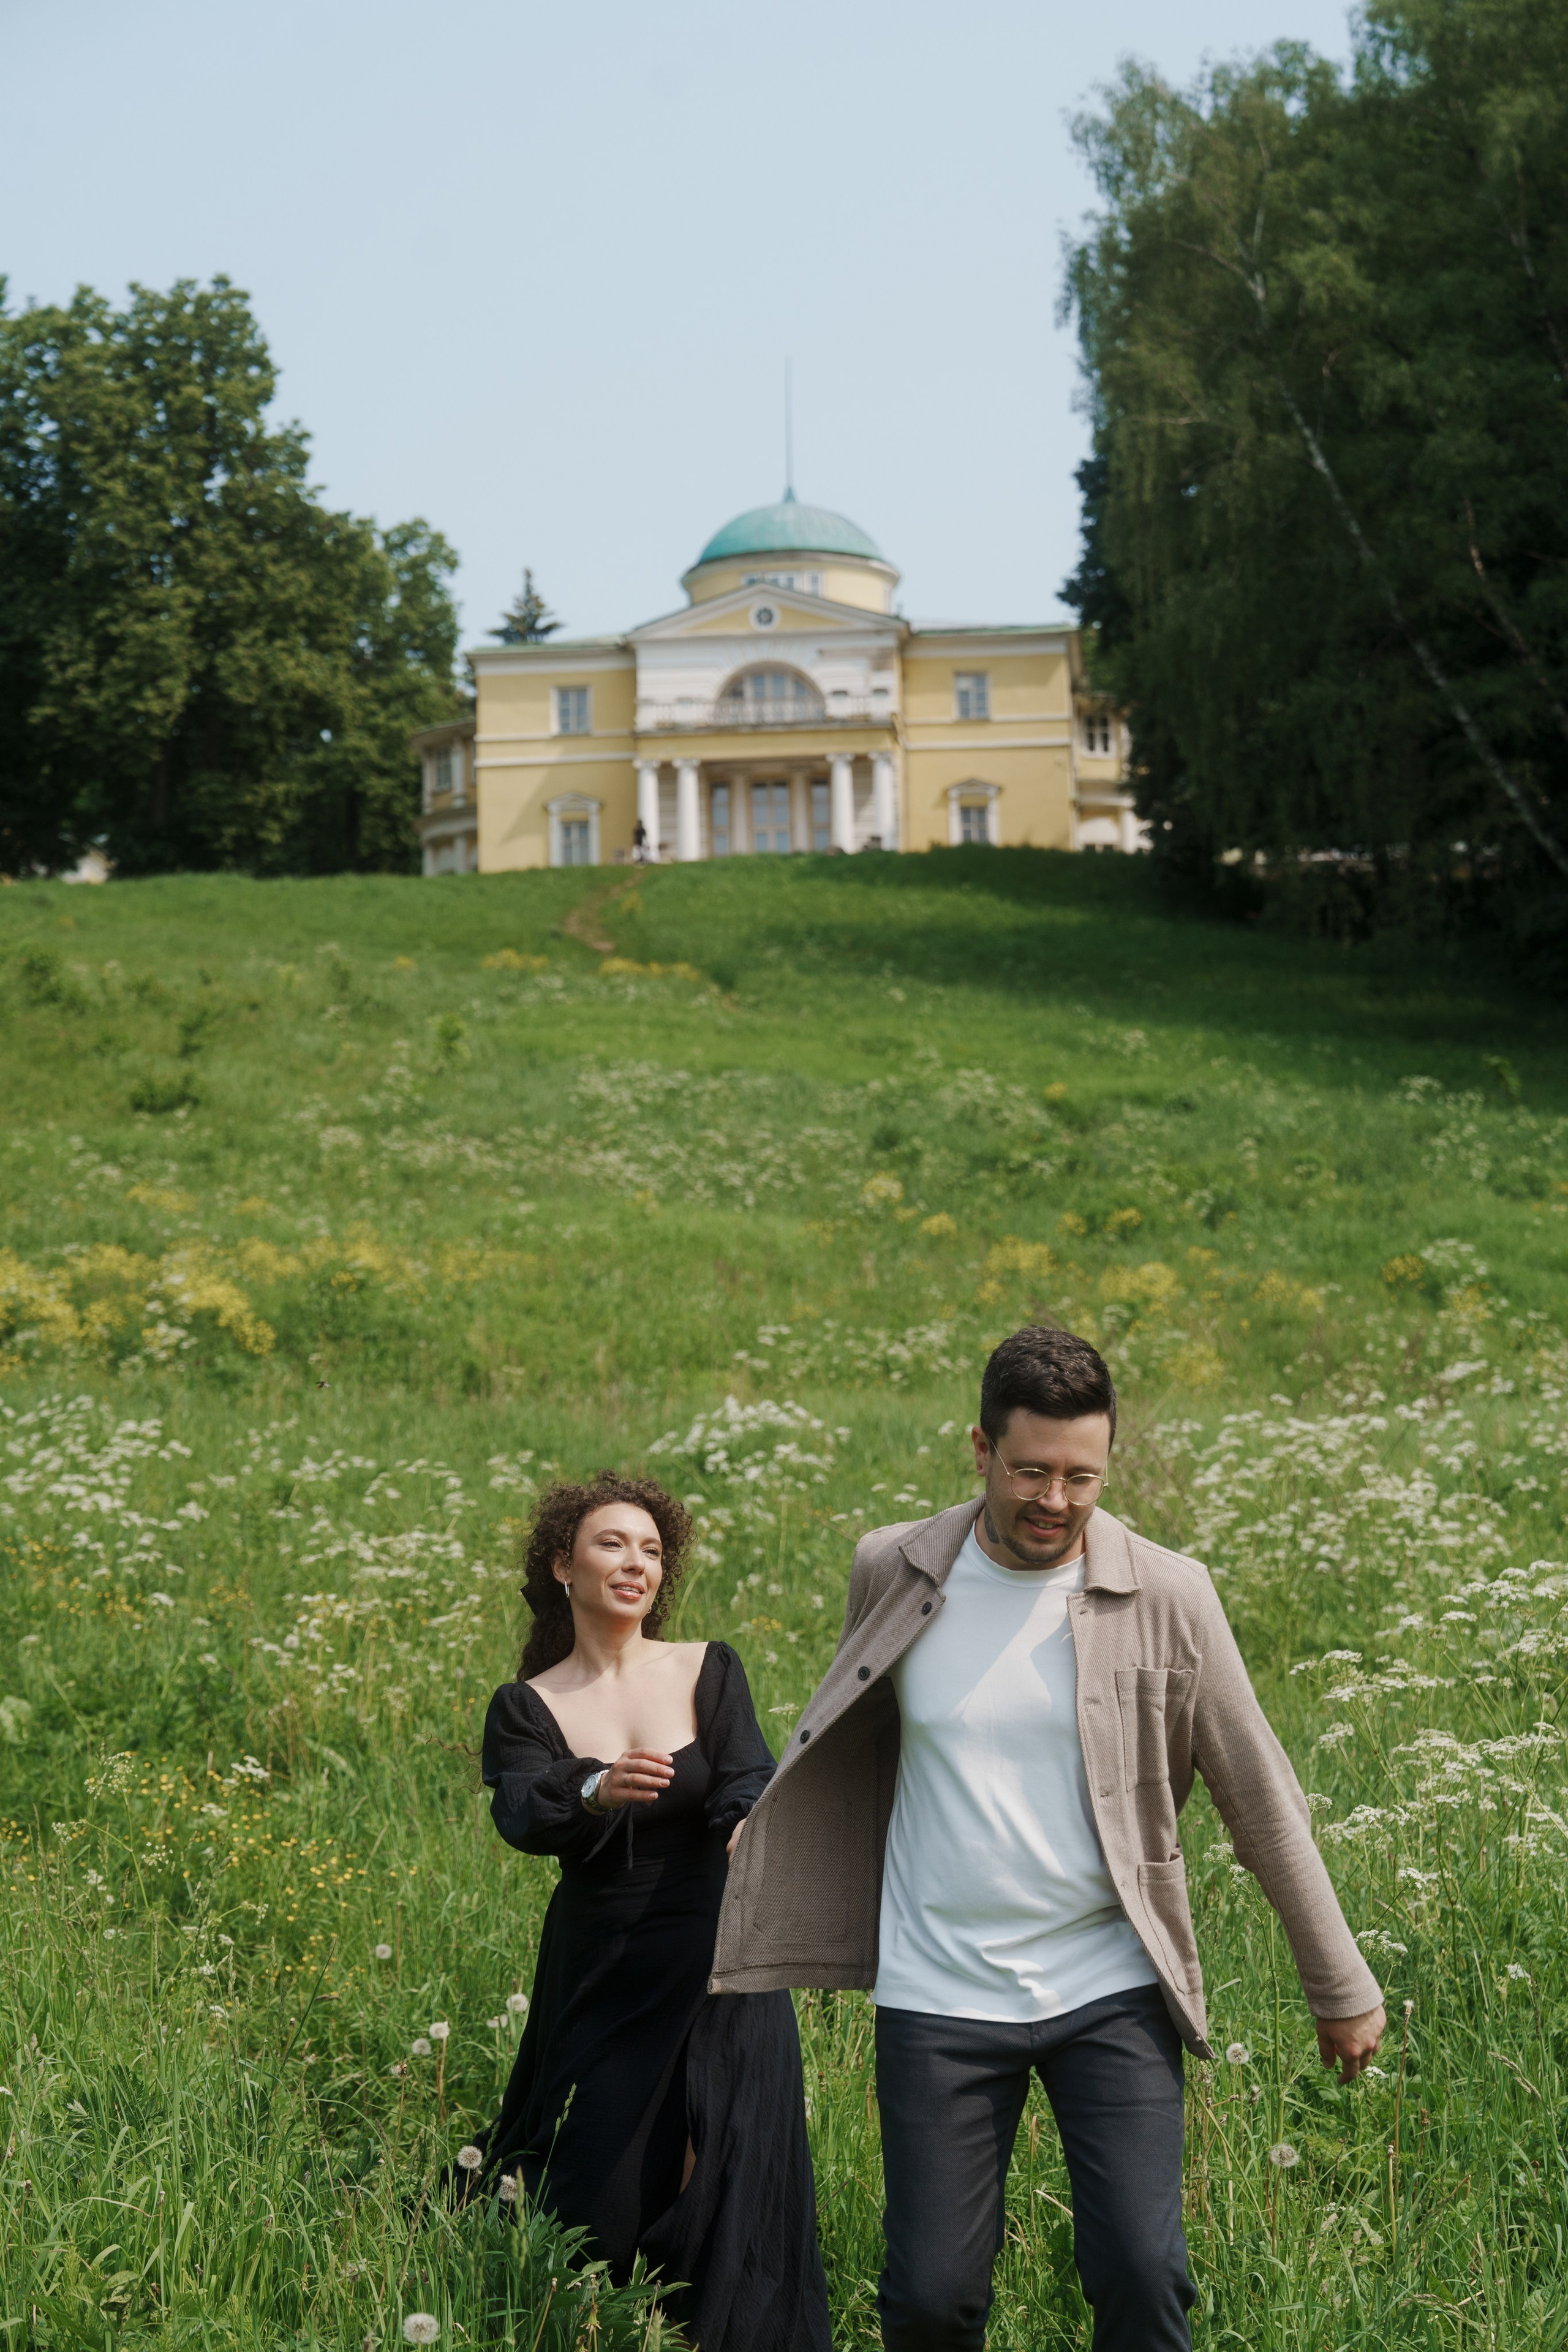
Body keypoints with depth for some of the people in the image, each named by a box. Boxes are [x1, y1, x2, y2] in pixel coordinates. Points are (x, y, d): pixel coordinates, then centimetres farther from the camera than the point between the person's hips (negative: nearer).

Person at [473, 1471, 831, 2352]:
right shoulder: (527, 1708, -2)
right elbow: (522, 1815, -20)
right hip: (599, 1982, 0)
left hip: (718, 1971, 0)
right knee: (594, 2200, 4)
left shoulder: (712, 1672, 1)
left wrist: (751, 1831, -36)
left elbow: (747, 1782, -12)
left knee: (731, 2186, -2)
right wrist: (594, 1792, -42)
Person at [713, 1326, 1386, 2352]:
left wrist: (1342, 1987, 6)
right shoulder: (894, 1573, -2)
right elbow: (848, 1755, 15)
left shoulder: (1168, 1597, -7)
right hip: (940, 1999, 1)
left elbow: (1264, 1804, 1)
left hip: (1112, 1995, -1)